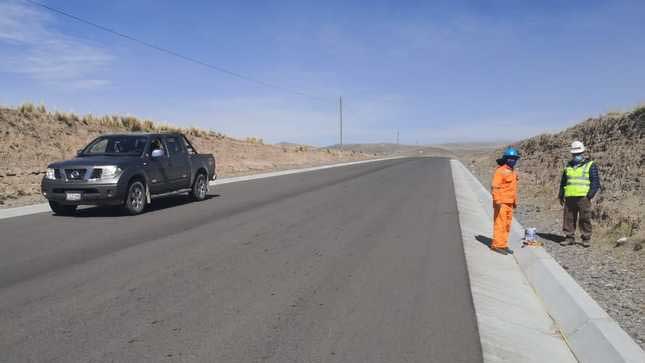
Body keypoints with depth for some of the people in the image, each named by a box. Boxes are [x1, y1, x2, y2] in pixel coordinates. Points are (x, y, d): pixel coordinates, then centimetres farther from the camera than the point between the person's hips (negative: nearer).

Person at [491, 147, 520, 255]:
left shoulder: (512, 172, 14)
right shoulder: (500, 171, -13)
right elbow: (495, 187, -19)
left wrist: (515, 201, 22)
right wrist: (497, 201, -25)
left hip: (509, 203, 9)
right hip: (501, 203, -9)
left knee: (507, 224, 12)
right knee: (500, 224, -7)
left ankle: (503, 244, 19)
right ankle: (497, 245, -2)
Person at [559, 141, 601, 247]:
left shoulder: (590, 165, 5)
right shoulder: (568, 166, 19)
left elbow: (596, 182, -1)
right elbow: (563, 182, 23)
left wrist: (590, 194, -12)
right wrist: (561, 195, 16)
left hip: (583, 197, -4)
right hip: (569, 197, 4)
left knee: (585, 219, -2)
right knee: (568, 218, 3)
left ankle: (586, 239, 6)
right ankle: (569, 237, 11)